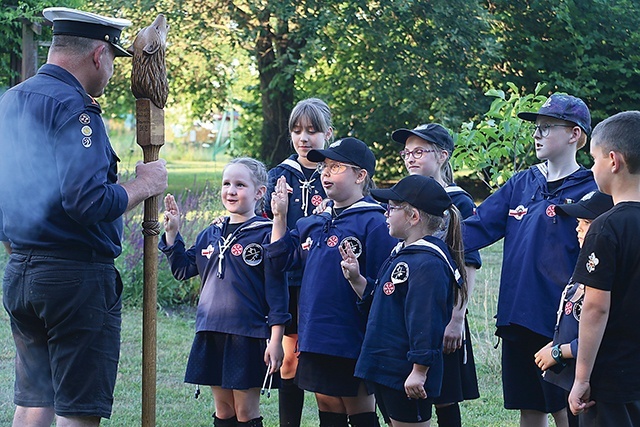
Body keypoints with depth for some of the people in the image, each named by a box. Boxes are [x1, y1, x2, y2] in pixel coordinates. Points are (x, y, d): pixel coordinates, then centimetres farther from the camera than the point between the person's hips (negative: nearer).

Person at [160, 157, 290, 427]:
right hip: (211, 334, 6)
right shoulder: (210, 234, 11)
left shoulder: (265, 235, -7)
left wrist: (275, 339, -13)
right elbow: (182, 270, 20)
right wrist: (171, 234, 8)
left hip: (248, 336, -6)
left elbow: (276, 289, -9)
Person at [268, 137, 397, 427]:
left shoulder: (373, 223, -10)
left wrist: (354, 276, -27)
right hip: (316, 336, 8)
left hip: (351, 338, -7)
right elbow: (282, 258, 24)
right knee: (326, 403, 14)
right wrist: (279, 217, 15)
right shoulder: (314, 223, 13)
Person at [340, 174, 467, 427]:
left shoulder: (427, 263, -20)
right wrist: (356, 279, 11)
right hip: (386, 369, 11)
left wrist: (419, 371, -25)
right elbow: (380, 302, 23)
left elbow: (426, 320, -24)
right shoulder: (402, 253, 14)